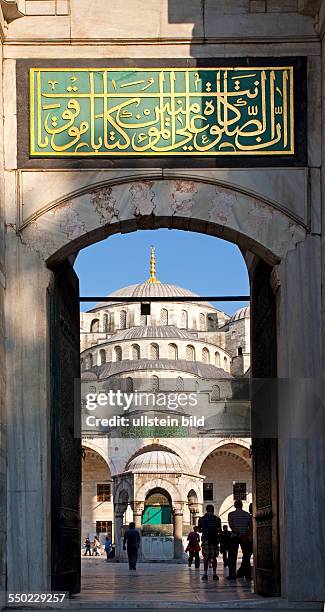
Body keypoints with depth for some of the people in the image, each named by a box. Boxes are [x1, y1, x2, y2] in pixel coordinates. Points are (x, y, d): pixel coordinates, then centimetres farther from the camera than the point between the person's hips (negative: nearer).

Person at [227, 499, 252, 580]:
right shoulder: (247, 514, 5)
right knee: (246, 556, 6)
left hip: (234, 537, -1)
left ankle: (232, 575, -1)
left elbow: (231, 526, -13)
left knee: (233, 557, 3)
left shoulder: (231, 514, -1)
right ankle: (248, 575, 2)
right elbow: (251, 527, -3)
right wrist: (246, 535, -11)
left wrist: (238, 533, -17)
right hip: (245, 537, 2)